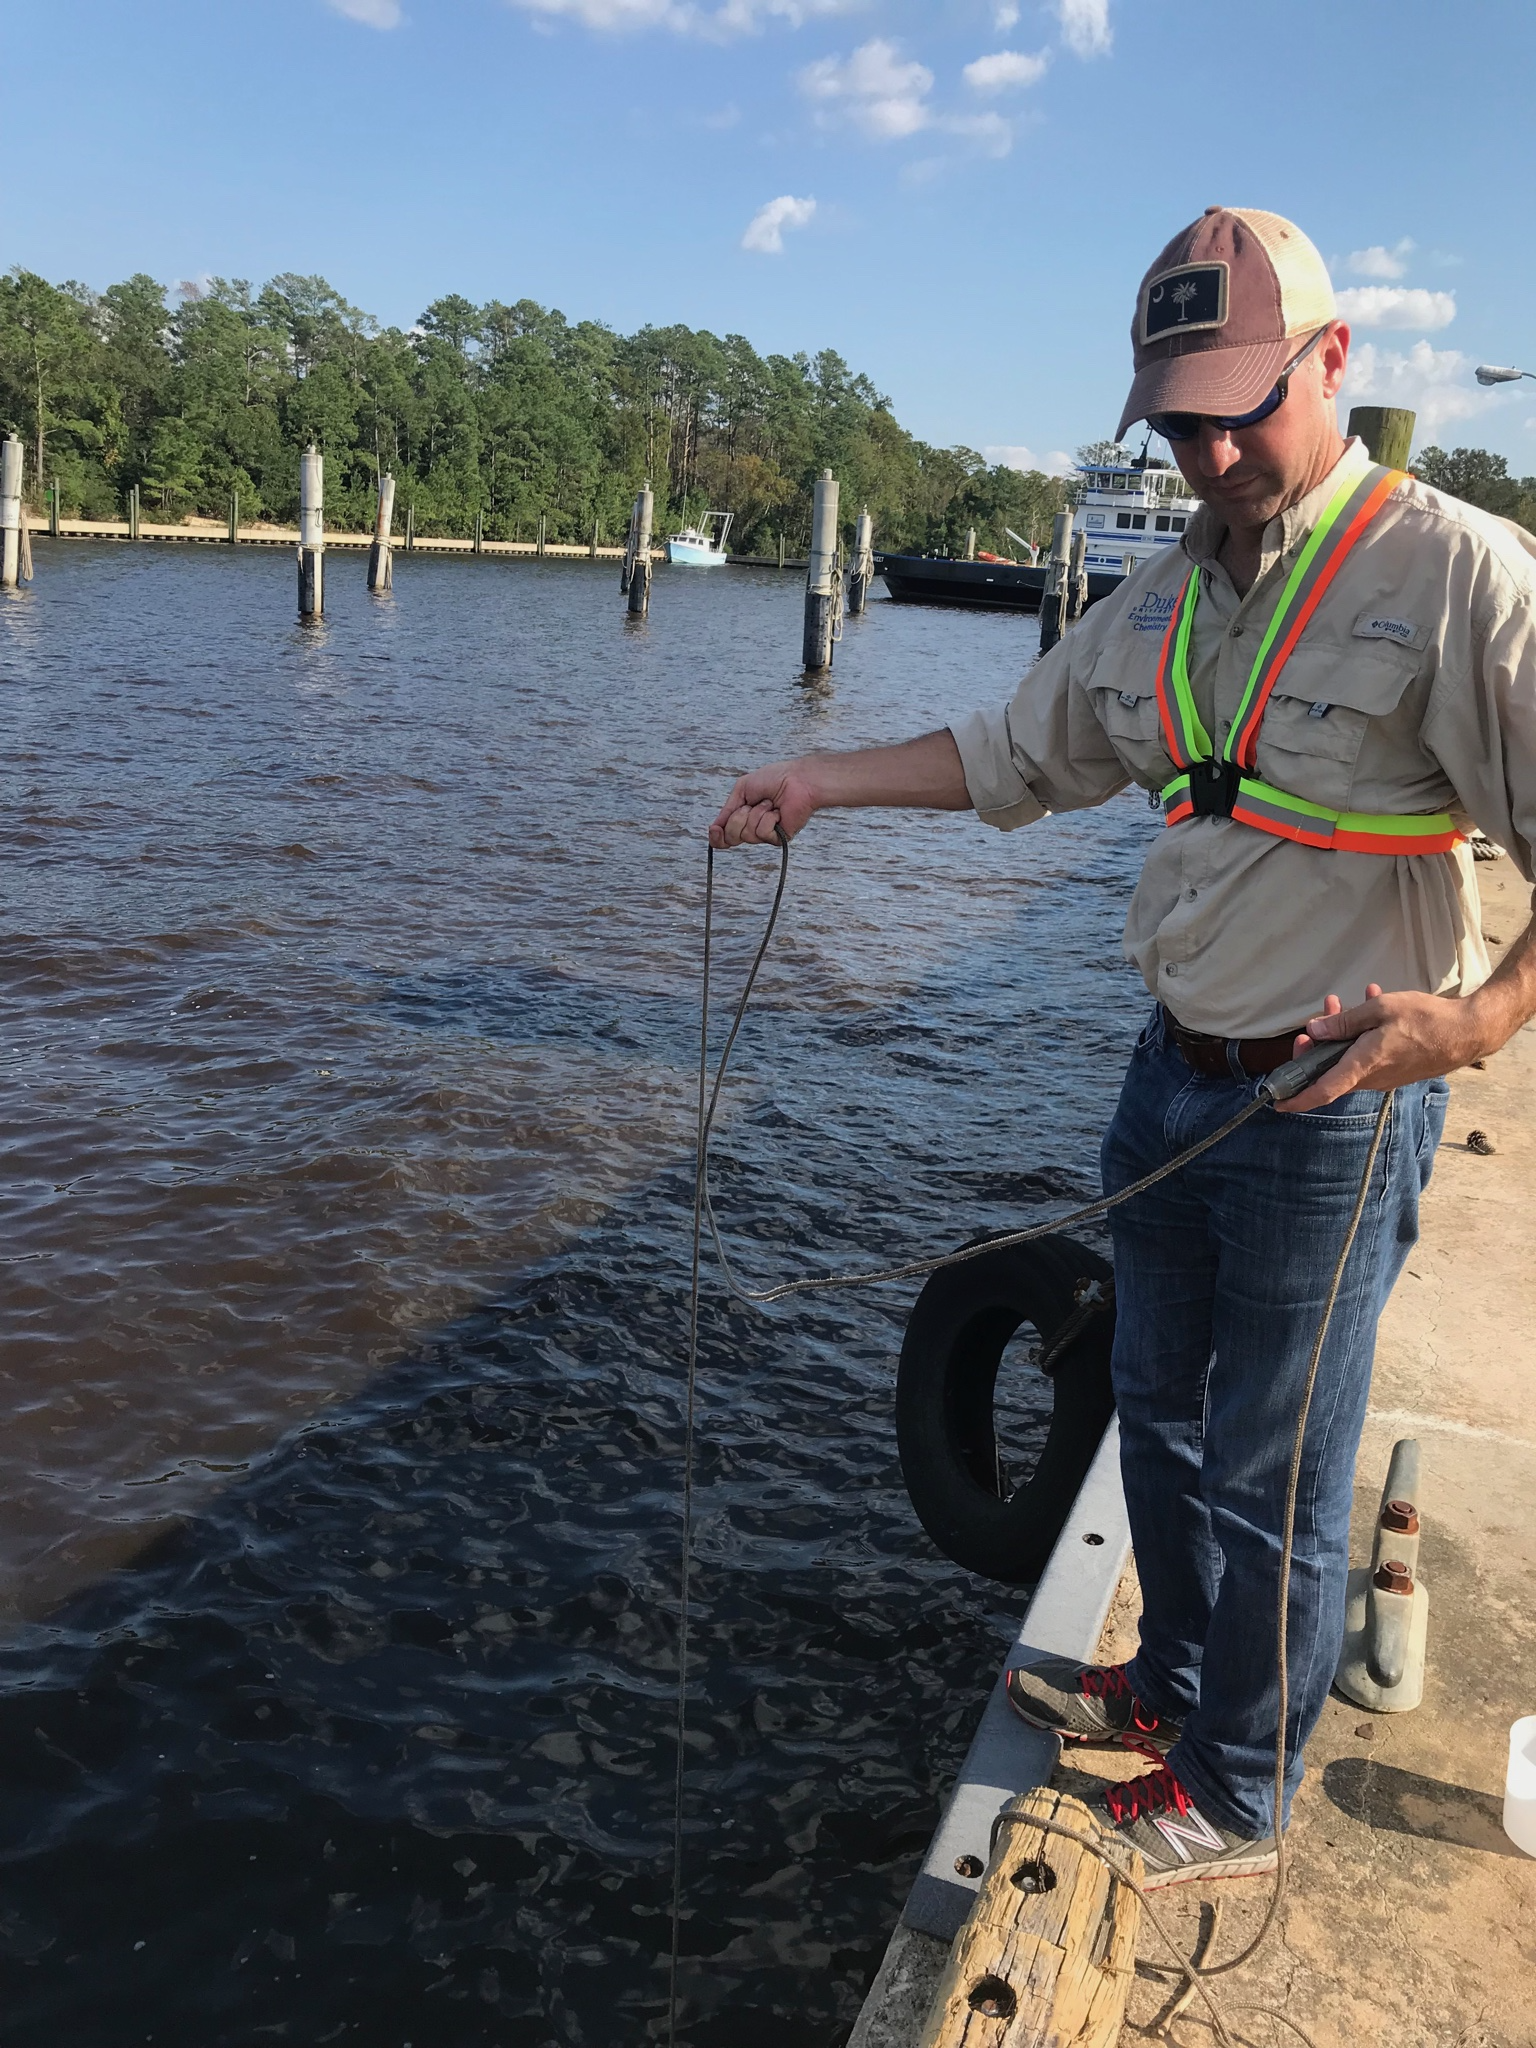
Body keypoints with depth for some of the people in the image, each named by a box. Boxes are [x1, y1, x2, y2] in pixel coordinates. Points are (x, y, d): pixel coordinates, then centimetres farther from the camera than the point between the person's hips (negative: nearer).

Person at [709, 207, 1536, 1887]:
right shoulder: (1169, 595, 7)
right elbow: (1019, 751, 18)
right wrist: (821, 783, 14)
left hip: (1336, 1104, -7)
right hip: (1177, 1069, 7)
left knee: (1273, 1478, 7)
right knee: (1163, 1410, 21)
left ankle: (1234, 1798, 29)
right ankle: (1175, 1682, 45)